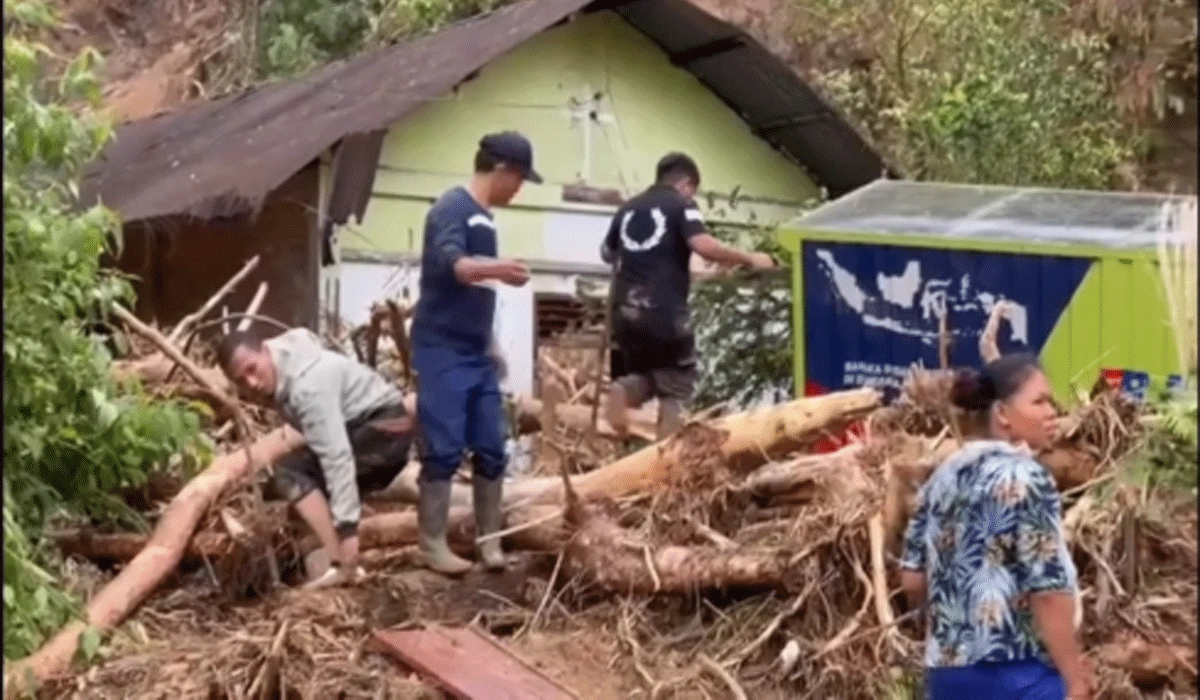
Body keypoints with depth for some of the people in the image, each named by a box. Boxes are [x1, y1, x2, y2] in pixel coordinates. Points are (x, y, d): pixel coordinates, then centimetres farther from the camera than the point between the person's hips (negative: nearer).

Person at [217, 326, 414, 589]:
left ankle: (341, 565, -26)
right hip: (373, 428, 10)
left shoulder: (307, 385, -29)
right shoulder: (277, 372, -1)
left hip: (384, 425, -10)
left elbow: (337, 458, -34)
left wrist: (348, 528, -37)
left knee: (291, 472, -21)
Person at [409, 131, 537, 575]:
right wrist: (496, 268, -51)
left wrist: (491, 343, 24)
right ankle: (433, 545, -1)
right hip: (442, 350, -9)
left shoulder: (484, 217, 15)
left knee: (491, 449, 7)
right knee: (444, 449, -8)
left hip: (477, 352, 9)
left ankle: (490, 540, 15)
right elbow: (452, 264, -32)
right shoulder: (452, 209, -12)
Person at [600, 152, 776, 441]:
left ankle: (625, 389, -10)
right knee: (674, 390, 4)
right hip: (665, 313, -5)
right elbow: (704, 245, -17)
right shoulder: (681, 205, 1)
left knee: (645, 378, 22)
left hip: (626, 313, 5)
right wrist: (749, 259, -7)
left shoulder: (628, 209, 17)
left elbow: (607, 254, 32)